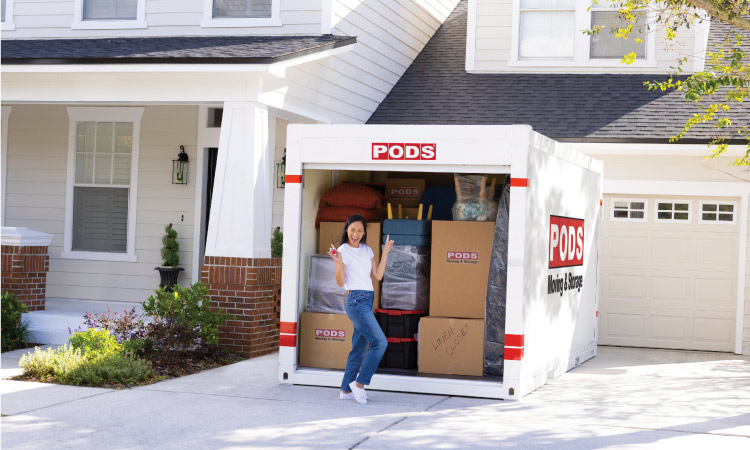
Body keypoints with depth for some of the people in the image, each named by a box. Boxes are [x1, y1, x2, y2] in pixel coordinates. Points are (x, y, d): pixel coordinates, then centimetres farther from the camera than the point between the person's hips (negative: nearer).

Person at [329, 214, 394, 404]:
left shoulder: (367, 250, 15)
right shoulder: (343, 251, -5)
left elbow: (378, 275, 11)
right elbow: (341, 282, -9)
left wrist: (385, 252, 10)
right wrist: (338, 262, -23)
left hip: (368, 300, 8)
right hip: (356, 300, -7)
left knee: (360, 348, 8)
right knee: (380, 341, -15)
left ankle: (346, 389, 13)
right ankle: (359, 383, -9)